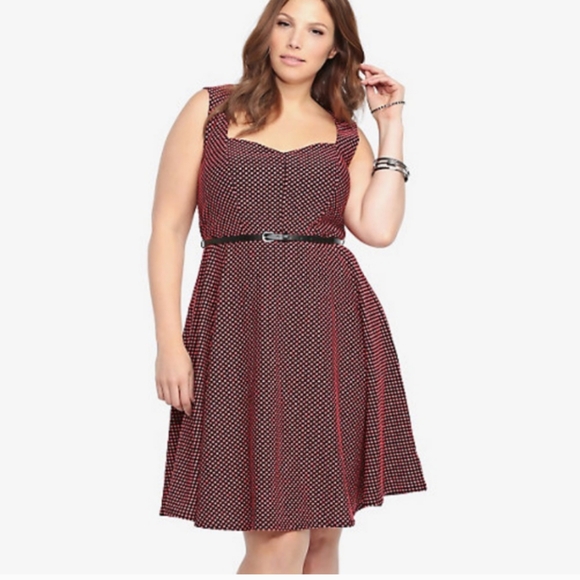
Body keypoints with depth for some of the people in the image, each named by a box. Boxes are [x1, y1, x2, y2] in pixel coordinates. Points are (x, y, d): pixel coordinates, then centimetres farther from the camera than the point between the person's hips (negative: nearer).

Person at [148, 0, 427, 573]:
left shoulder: (346, 135, 16)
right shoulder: (210, 109, 11)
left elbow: (378, 228, -2)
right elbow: (168, 227, 5)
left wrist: (391, 124, 5)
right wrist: (169, 340, -5)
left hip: (334, 331, 3)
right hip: (243, 330, -2)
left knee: (323, 531, 5)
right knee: (277, 537, -10)